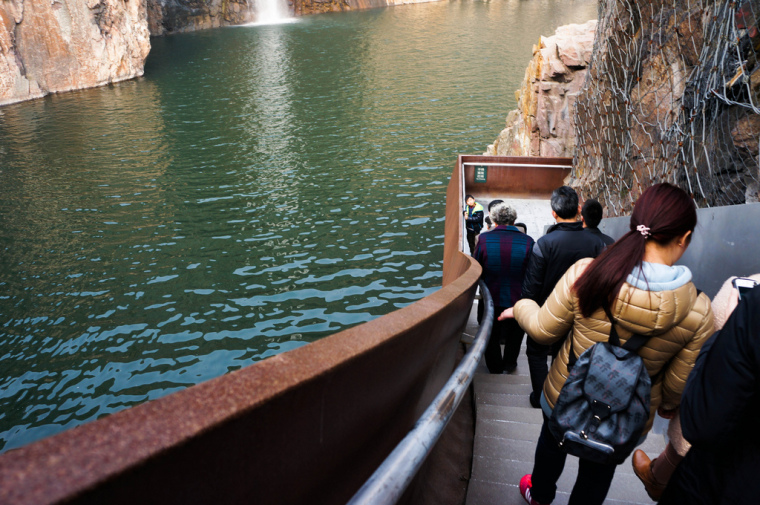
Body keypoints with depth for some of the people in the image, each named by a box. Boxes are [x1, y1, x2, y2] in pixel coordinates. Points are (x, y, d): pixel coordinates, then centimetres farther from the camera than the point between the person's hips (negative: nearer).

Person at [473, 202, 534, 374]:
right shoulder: (527, 241, -16)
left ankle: (495, 367, 39)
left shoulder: (484, 239, -16)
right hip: (517, 300, 0)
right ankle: (509, 364, 44)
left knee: (492, 336, 22)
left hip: (491, 299, 0)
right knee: (514, 335, 25)